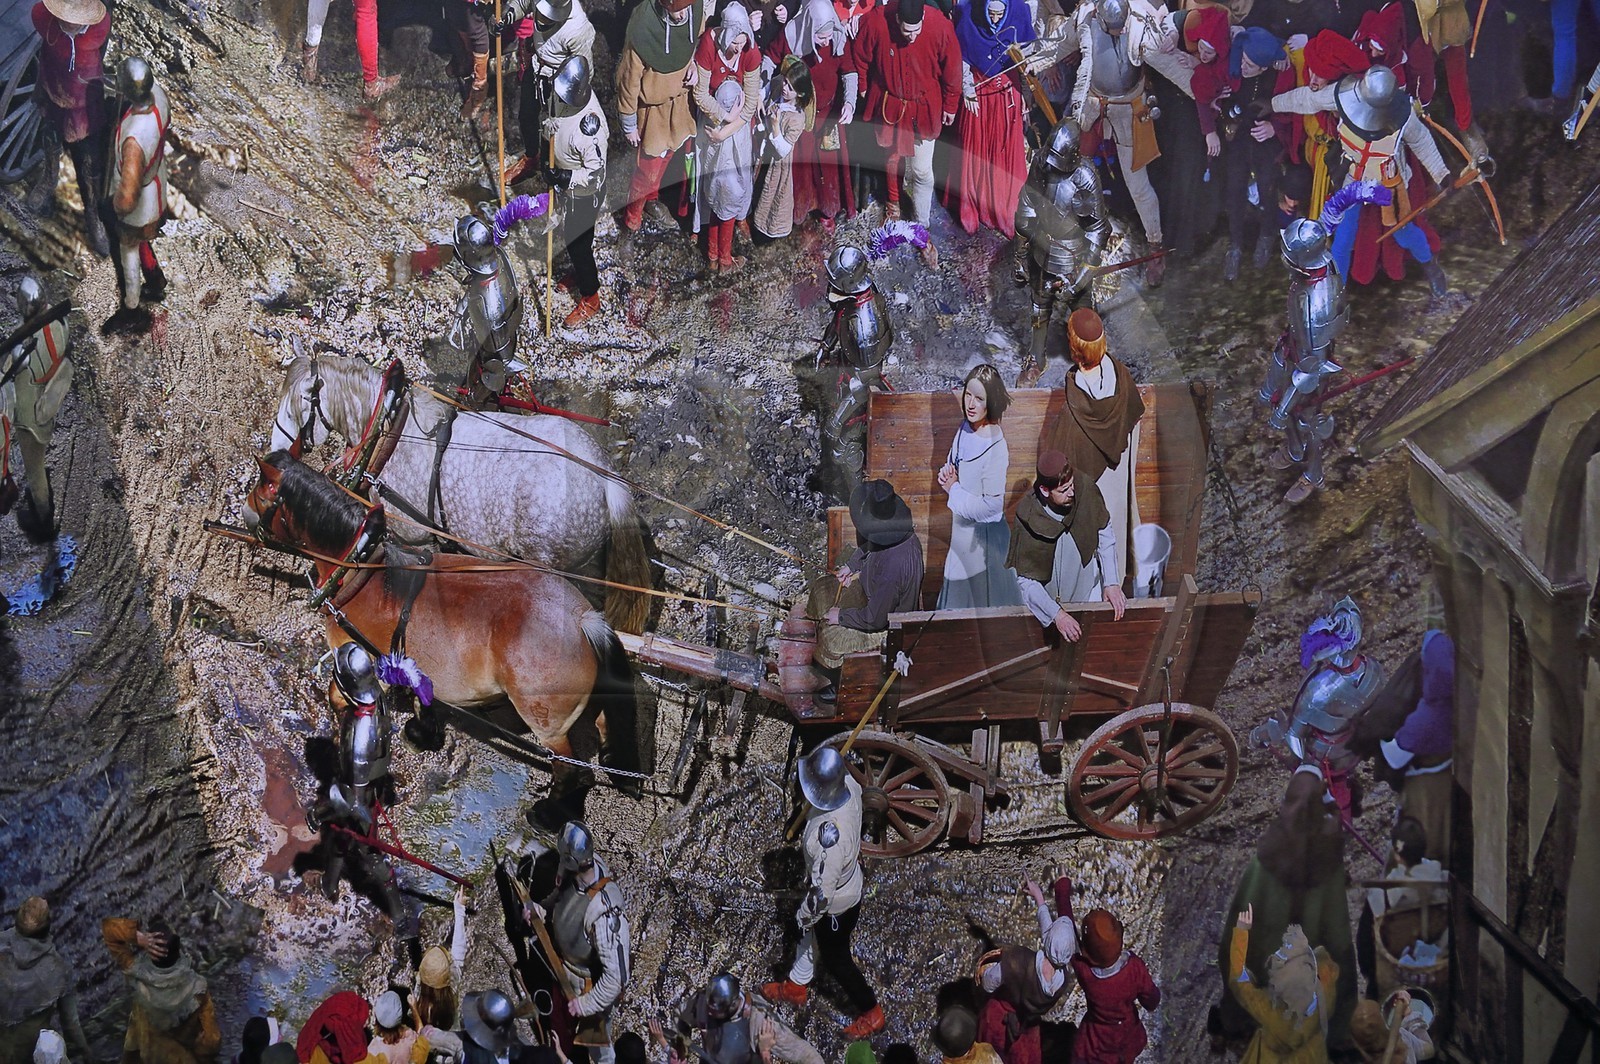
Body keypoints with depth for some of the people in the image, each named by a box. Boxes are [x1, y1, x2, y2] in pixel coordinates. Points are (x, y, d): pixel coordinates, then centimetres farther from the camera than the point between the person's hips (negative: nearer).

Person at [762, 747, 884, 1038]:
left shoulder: (830, 834, -46)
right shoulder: (849, 783, -24)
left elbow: (822, 891, -34)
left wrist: (805, 914, -14)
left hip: (836, 904, -8)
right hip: (850, 880, 8)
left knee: (836, 959, 19)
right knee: (808, 935, 31)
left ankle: (870, 1014, 41)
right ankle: (796, 987, 57)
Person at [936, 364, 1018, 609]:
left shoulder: (996, 448, -26)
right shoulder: (965, 429, -3)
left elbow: (991, 506, -26)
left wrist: (953, 489, -16)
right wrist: (947, 472, -7)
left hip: (983, 537, -8)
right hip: (961, 530, 8)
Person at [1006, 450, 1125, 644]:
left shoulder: (1086, 489, -25)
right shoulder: (1027, 518, -31)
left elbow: (1105, 535, -7)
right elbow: (1025, 580, -23)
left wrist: (1111, 582, -13)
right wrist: (1056, 614, -32)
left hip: (1088, 590, 2)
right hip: (1046, 599, -2)